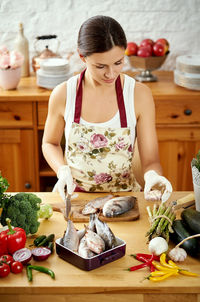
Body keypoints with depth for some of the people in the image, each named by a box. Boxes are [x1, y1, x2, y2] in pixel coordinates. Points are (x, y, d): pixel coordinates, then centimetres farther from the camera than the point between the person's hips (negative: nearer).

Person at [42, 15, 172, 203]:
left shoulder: (140, 94, -8)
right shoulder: (63, 94, -7)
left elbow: (150, 160, -4)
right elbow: (50, 143, 10)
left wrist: (153, 177, -27)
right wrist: (63, 170, -9)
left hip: (122, 193, 0)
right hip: (73, 194, 1)